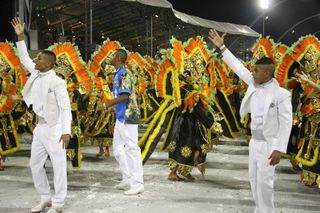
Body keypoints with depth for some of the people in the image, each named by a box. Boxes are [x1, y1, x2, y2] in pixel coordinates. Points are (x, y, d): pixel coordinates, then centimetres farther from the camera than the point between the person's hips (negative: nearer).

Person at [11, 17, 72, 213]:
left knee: (58, 165, -1)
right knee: (35, 164, 12)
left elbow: (65, 107, -19)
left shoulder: (57, 81, -16)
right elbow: (24, 58, 22)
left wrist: (66, 131, -27)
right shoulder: (37, 73, 5)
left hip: (55, 128, -9)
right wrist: (20, 36, 15)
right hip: (41, 127, 9)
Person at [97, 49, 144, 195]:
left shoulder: (124, 74, -14)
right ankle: (128, 178, 26)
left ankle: (137, 183, 1)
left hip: (127, 117, -10)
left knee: (131, 148, -6)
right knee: (118, 148, 16)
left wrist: (106, 105, -17)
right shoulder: (118, 74, 15)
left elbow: (125, 96, -23)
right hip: (121, 117, 10)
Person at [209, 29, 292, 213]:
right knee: (254, 179, 14)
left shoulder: (281, 94, -18)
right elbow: (238, 67, 7)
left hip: (269, 144, -7)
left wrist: (279, 149, -24)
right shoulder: (255, 85, 0)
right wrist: (222, 47, 7)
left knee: (264, 181, -6)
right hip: (254, 141, 7)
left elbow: (286, 123, -19)